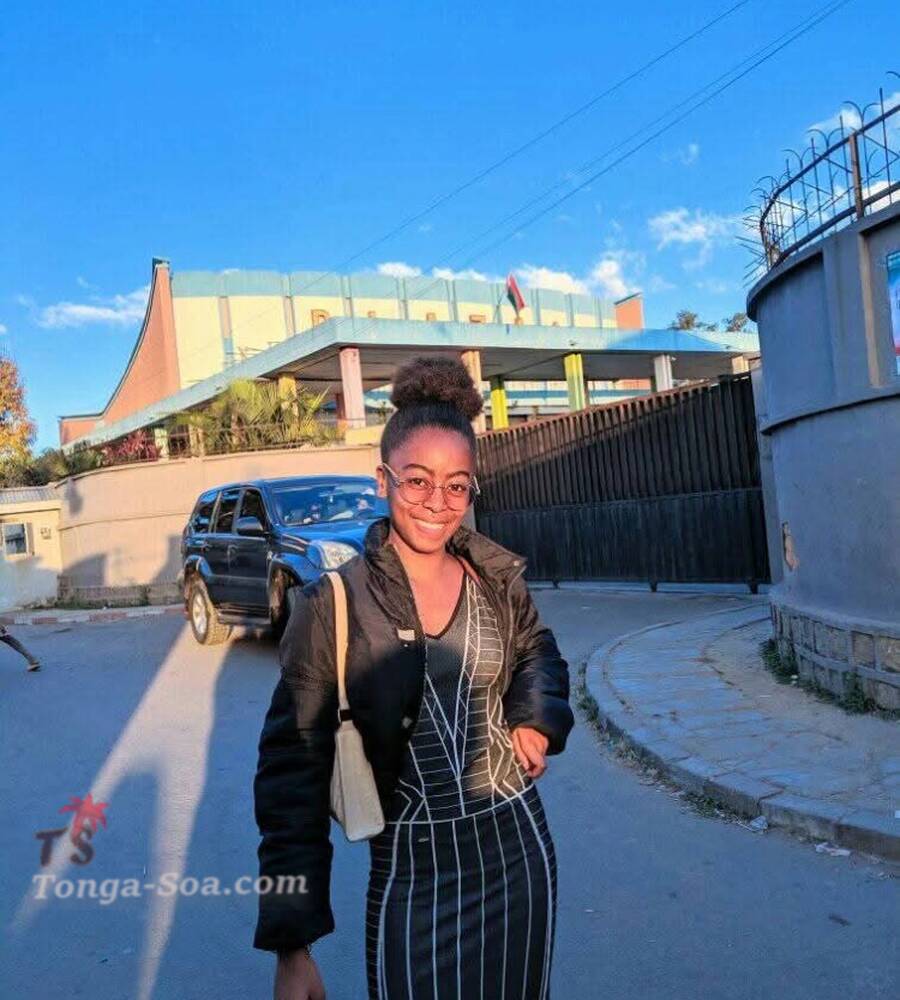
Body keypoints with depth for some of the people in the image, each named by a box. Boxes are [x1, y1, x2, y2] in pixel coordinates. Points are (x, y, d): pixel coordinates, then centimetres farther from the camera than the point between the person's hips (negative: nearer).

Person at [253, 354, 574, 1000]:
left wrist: (539, 714, -4)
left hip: (521, 850, 4)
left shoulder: (497, 578, -4)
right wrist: (291, 947, -14)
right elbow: (294, 771, -12)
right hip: (412, 873, -4)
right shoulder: (335, 604, -14)